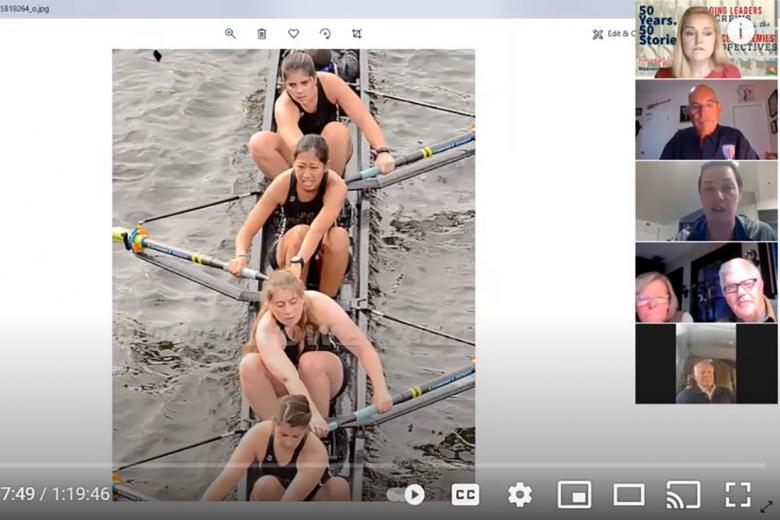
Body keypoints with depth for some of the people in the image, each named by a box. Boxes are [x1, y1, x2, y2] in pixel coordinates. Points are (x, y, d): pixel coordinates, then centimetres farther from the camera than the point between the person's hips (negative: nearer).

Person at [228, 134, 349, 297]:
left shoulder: (335, 186, -26)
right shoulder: (283, 183, -22)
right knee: (299, 232, -34)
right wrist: (241, 256, -44)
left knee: (339, 236, -34)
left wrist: (297, 263, -59)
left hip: (323, 256, 0)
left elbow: (317, 230, -42)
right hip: (288, 252, 0)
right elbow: (247, 230, -22)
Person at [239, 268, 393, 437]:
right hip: (286, 387, 0)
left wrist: (380, 390, -37)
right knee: (249, 364, -29)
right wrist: (312, 414, -54)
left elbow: (362, 347, -28)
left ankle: (318, 434, -18)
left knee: (311, 361, -34)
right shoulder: (266, 331, -30)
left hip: (326, 375, 0)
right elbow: (288, 378, -42)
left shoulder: (320, 306, -27)